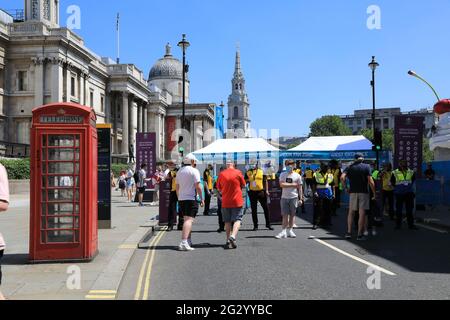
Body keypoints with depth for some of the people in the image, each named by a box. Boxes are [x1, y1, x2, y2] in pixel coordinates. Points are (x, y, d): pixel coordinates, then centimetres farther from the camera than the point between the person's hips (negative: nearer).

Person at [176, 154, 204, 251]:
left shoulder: (179, 171, 15)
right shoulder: (194, 171, -8)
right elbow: (198, 186, -13)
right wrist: (202, 199, -8)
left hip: (181, 199, 8)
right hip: (191, 199, -8)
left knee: (187, 219, 18)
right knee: (189, 220, -13)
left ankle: (189, 241, 24)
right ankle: (183, 242, -24)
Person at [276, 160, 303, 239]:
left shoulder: (297, 176, 3)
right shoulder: (283, 175, 5)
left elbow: (300, 188, 4)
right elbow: (282, 184, -10)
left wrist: (301, 198, 0)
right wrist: (293, 184, -10)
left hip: (294, 197, 0)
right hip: (284, 197, 0)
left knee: (292, 214, 5)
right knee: (285, 215, -3)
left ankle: (290, 230, 14)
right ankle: (284, 231, -3)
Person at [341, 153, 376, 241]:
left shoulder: (350, 167, 6)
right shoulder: (366, 166, 0)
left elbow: (342, 177, -10)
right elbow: (370, 181, -8)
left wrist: (346, 188, 1)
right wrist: (374, 193, -3)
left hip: (353, 192, 2)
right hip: (364, 192, -2)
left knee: (351, 212, 11)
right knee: (362, 213, 0)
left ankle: (349, 232, 5)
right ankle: (360, 235, 1)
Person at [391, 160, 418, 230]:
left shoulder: (411, 172, 1)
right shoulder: (395, 173, -7)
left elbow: (413, 180, 20)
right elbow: (392, 182, 7)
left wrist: (410, 186, 13)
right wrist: (397, 187, 5)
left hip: (409, 193, 2)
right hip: (399, 194, -2)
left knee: (410, 210, 8)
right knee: (399, 210, 4)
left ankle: (411, 224, 17)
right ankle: (398, 224, 14)